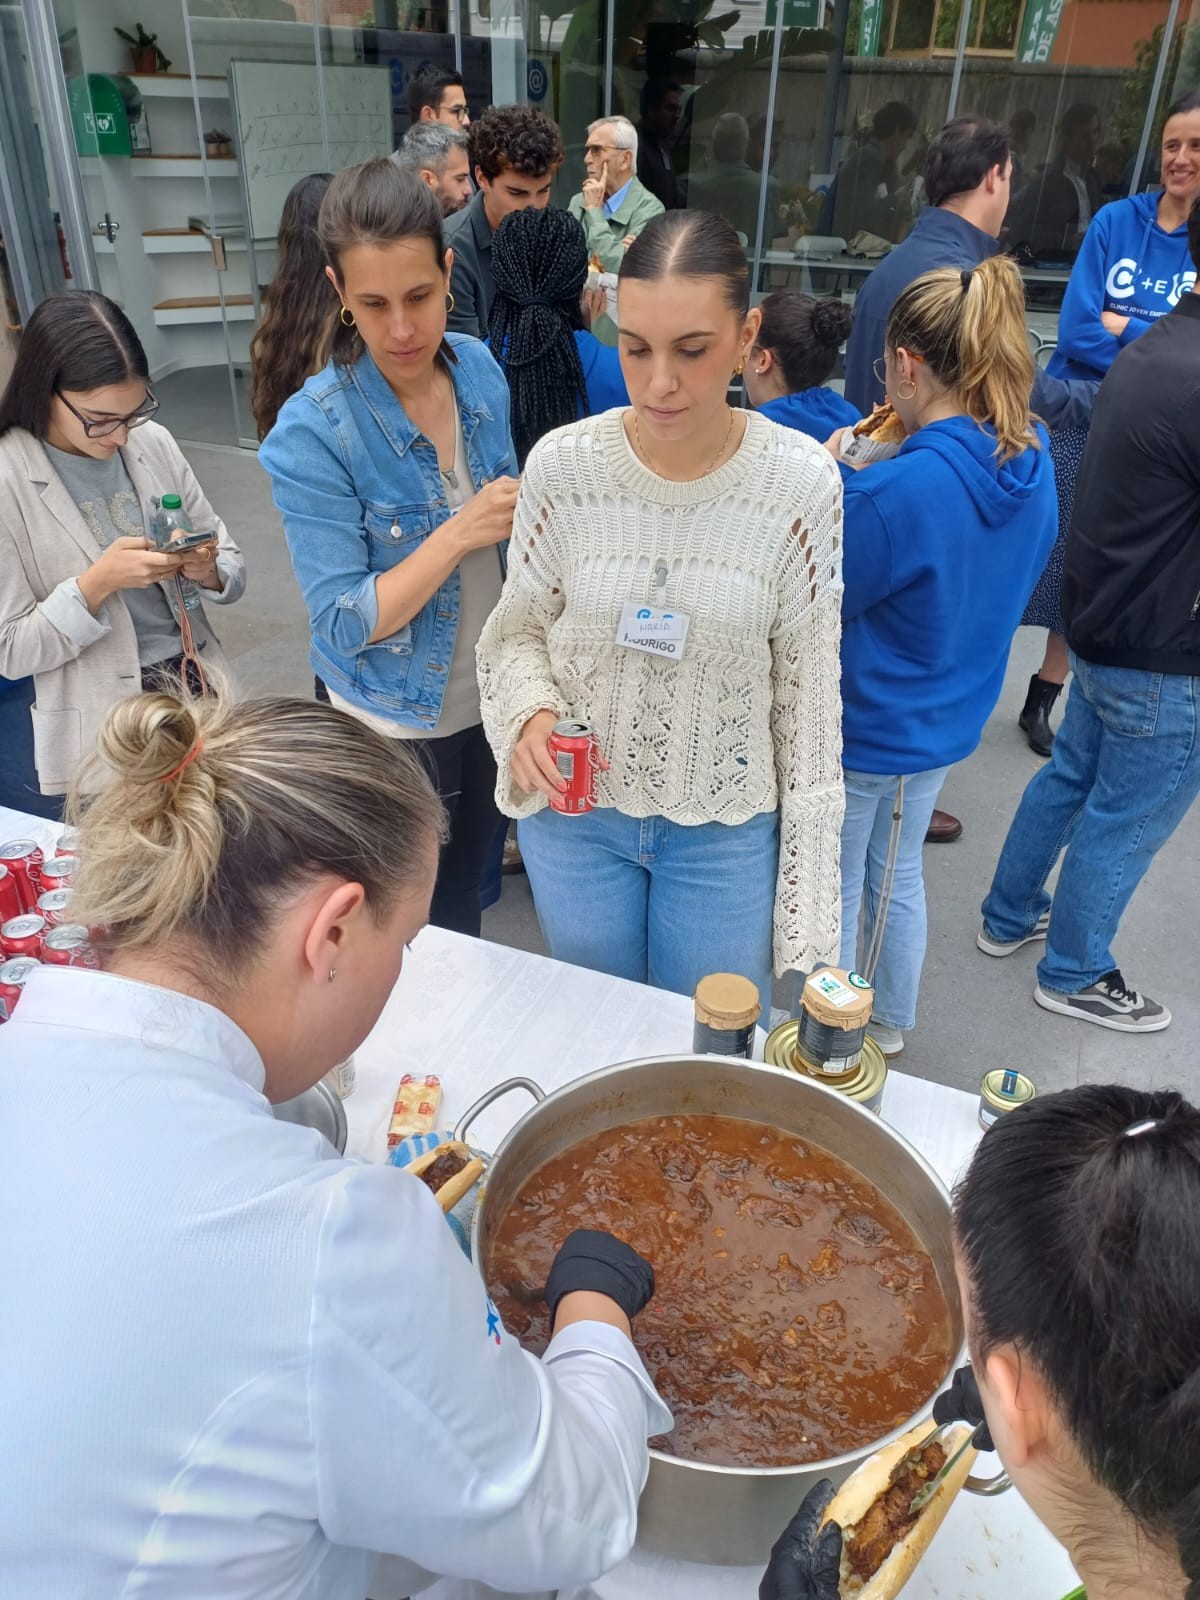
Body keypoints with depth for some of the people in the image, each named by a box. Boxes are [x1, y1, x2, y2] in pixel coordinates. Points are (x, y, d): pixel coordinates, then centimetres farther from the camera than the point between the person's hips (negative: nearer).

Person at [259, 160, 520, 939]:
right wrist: (464, 531, -30)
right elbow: (345, 623, -23)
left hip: (489, 698, 5)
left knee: (465, 886, 25)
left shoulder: (480, 368, -6)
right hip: (396, 727, -5)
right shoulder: (313, 433, -23)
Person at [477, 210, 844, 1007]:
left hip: (729, 831, -1)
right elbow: (517, 632, 2)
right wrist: (531, 713, -21)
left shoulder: (803, 484, -15)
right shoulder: (562, 464, -12)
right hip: (574, 813, 1)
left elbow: (808, 699, -8)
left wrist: (809, 919, -6)